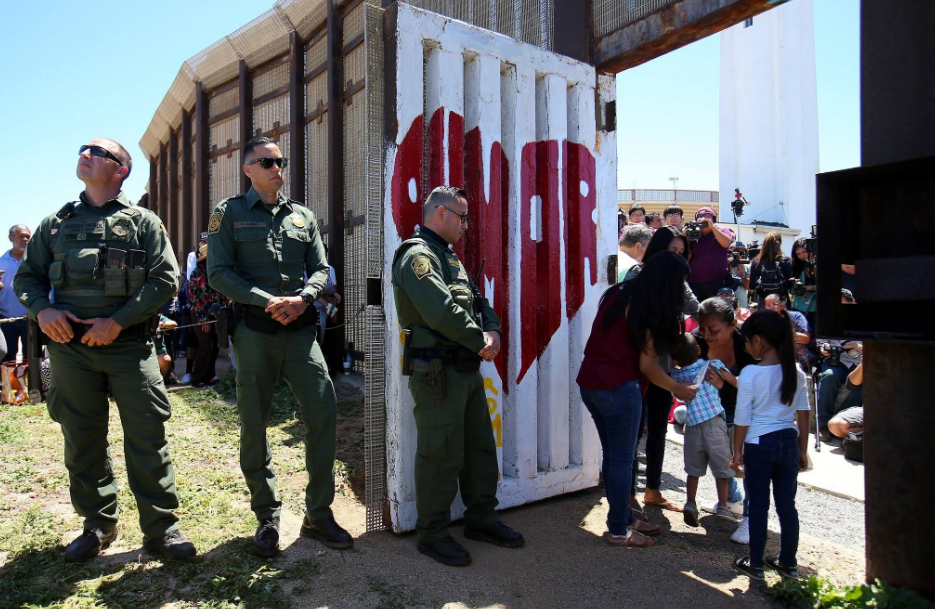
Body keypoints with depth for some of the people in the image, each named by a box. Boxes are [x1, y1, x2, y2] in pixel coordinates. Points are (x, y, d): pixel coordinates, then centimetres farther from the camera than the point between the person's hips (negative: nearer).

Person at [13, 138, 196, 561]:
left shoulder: (143, 222, 4)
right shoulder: (56, 223, 15)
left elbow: (165, 279, -4)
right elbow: (27, 276, 17)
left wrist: (118, 321, -12)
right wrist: (41, 309, -5)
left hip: (129, 344, -3)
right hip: (71, 345, 4)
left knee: (147, 436, -4)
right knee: (82, 440, 10)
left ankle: (160, 528, 8)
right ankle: (98, 526, 26)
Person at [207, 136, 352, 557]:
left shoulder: (302, 216, 16)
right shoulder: (230, 213, 7)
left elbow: (320, 269, 11)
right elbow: (219, 274, -2)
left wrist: (301, 298, -10)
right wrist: (268, 301, -14)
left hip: (300, 330, 2)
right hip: (254, 332, -2)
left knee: (323, 412, -5)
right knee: (254, 424, 4)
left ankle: (318, 514, 10)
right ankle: (266, 518, 21)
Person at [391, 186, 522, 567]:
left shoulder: (449, 257, 20)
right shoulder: (417, 256, -12)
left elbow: (478, 303, 18)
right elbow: (443, 313, -24)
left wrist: (492, 331, -2)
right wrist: (480, 342, -13)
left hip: (468, 368, 10)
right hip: (438, 373, -10)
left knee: (480, 446, 17)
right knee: (440, 453, 0)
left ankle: (481, 518, 32)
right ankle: (432, 533, 16)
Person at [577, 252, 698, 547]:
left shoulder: (620, 292, 10)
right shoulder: (649, 310, -12)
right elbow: (647, 365, -11)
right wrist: (677, 389, 4)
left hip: (589, 383, 8)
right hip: (618, 388, -8)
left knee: (612, 454, 18)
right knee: (622, 458, 5)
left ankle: (623, 517, 32)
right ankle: (619, 530, 17)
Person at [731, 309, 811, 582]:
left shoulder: (750, 374, -14)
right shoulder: (796, 372, 1)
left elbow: (742, 419, -10)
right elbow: (803, 414, 6)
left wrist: (737, 452, 0)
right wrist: (803, 450, 15)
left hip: (759, 445, -4)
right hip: (789, 442, 5)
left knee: (758, 506, 6)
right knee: (787, 504, 14)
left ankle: (755, 564, 17)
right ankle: (788, 562, 27)